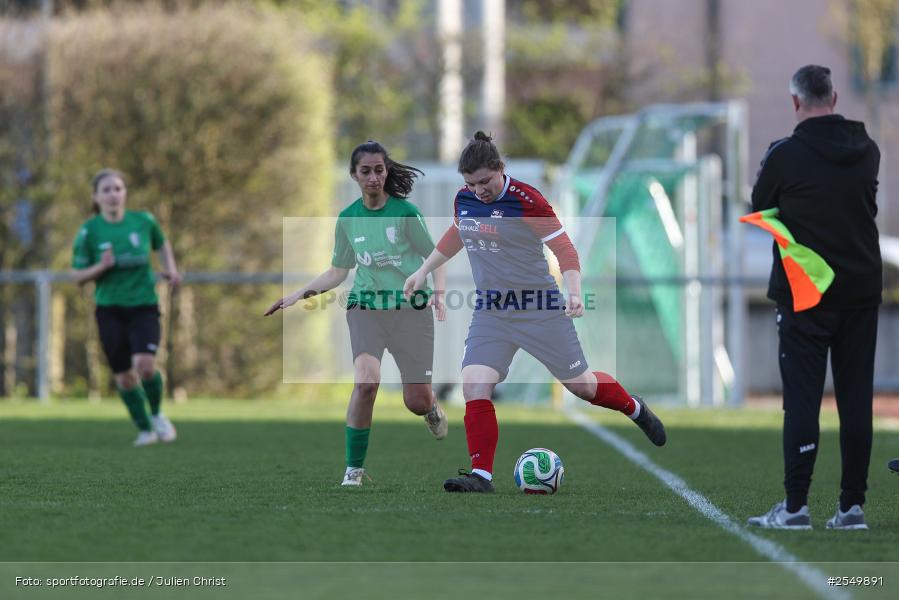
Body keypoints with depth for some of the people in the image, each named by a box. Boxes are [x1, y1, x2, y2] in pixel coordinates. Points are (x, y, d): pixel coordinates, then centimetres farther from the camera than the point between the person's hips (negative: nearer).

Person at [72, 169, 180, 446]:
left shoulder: (143, 221, 0)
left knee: (145, 365, -20)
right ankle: (145, 429, 23)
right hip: (110, 309, 1)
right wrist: (101, 267, -19)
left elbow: (162, 244, 21)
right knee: (124, 375, 2)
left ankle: (156, 414, 8)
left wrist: (170, 268, 5)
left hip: (144, 304, -1)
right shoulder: (89, 231, -4)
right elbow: (78, 276, 0)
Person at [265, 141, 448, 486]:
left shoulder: (406, 212, -5)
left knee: (417, 401, 0)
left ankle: (433, 410, 42)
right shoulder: (348, 219, 5)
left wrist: (437, 295, -14)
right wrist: (297, 295, 8)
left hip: (410, 308, -1)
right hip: (365, 306, 1)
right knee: (365, 381, -25)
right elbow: (337, 273, 17)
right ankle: (354, 470, -14)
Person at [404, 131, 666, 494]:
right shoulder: (464, 199, 1)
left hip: (539, 307, -5)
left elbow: (563, 247, -15)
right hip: (490, 311, 5)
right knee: (475, 386, -14)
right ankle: (481, 475, -10)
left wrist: (574, 293, -27)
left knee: (581, 385, 7)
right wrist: (423, 271, 25)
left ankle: (636, 410, 38)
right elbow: (456, 235, 22)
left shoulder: (526, 201, -18)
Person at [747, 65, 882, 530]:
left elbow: (759, 207, 4)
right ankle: (853, 505, 6)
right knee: (856, 399, 6)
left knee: (802, 397, -3)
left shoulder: (786, 155, -12)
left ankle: (795, 506, -5)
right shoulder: (867, 151, 3)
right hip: (862, 289, 4)